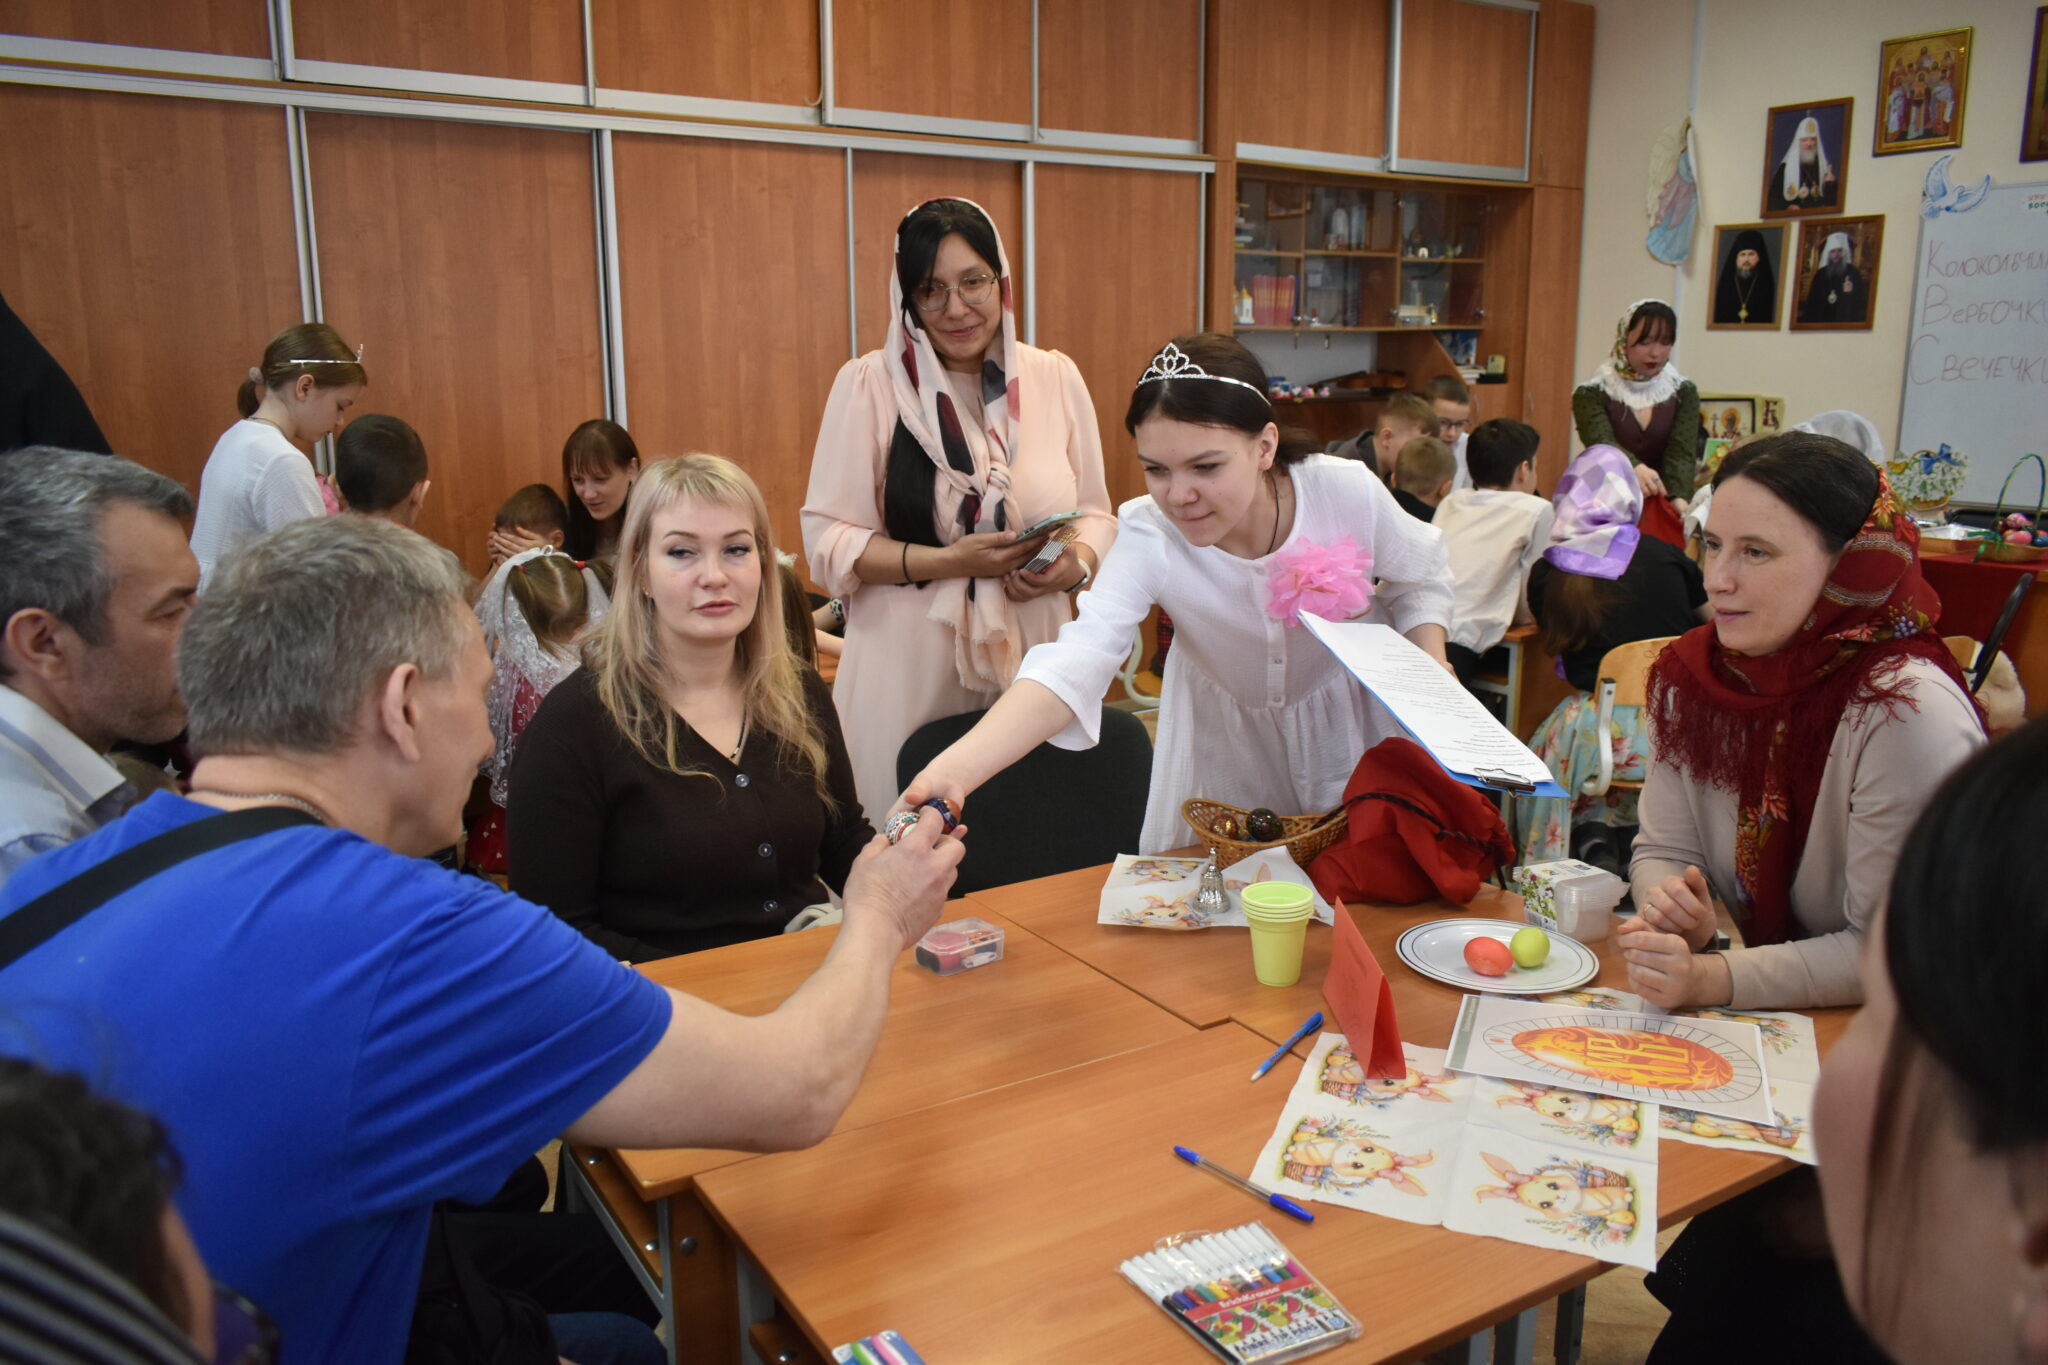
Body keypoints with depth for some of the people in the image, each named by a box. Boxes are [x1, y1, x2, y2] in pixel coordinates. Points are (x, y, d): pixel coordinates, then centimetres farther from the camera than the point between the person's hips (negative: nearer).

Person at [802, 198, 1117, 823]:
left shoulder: (1055, 377, 6)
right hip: (910, 676, -3)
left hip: (1031, 664, 3)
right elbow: (828, 541, -5)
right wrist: (950, 562, -16)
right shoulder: (868, 384, -3)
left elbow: (1094, 512, 12)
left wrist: (1077, 561, -10)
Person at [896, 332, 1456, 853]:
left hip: (1345, 725, 1)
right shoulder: (1148, 537, -30)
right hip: (1225, 741, 0)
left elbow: (1419, 581, -4)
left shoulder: (1347, 493, -27)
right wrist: (954, 769, -61)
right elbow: (1075, 663, -45)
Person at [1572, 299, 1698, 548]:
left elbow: (1682, 451, -8)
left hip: (1662, 509, 2)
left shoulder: (1683, 393, 8)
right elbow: (1601, 443, -18)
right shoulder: (1591, 395, 0)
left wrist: (1679, 499, -28)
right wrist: (1635, 469, -40)